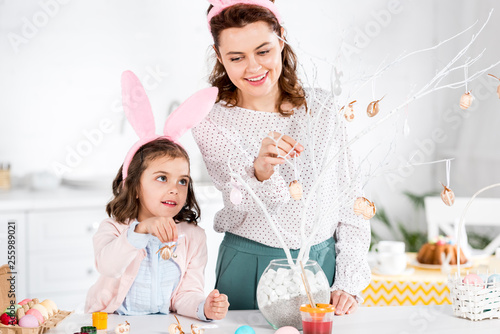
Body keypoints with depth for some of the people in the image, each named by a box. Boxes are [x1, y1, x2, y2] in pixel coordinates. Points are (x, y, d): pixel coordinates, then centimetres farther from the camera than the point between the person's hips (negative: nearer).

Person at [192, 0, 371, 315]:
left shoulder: (321, 107, -1)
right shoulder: (212, 125, -8)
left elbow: (351, 198, 3)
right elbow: (252, 203, -21)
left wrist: (349, 282, -3)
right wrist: (260, 171, -44)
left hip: (324, 264, 2)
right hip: (251, 271, -2)